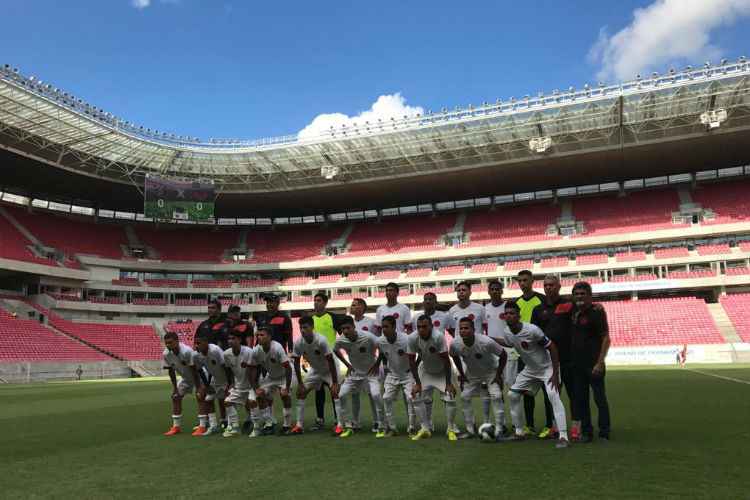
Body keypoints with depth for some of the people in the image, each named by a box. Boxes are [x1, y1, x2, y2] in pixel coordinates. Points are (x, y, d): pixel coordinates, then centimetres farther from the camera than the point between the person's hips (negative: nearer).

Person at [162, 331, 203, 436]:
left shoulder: (187, 351, -35)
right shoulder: (166, 354, -17)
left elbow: (194, 371, -30)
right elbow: (171, 371, -4)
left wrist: (198, 388, -27)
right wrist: (175, 387, -4)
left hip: (198, 375, -6)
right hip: (185, 377, 7)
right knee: (175, 397, 3)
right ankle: (176, 426, 12)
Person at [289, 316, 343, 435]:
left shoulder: (321, 340, -34)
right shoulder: (298, 343, -21)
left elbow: (330, 361, -30)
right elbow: (296, 362, -9)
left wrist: (335, 383, -29)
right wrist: (300, 383, -8)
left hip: (329, 369, -5)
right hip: (315, 370, 5)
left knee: (334, 392, -22)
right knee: (300, 392, 0)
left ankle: (339, 424, -15)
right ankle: (299, 425, 10)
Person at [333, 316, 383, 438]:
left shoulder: (368, 337, -28)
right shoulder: (340, 340, -16)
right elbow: (335, 351, 8)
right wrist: (347, 364, 4)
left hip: (371, 372, -4)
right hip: (354, 372, 4)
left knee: (376, 395, -24)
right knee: (341, 395, -9)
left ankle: (380, 426, -5)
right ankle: (349, 426, 6)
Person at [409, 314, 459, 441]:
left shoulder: (438, 336, -36)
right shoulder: (413, 338, -25)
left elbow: (446, 360, -28)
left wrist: (448, 383, -25)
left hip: (443, 371, -3)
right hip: (426, 371, 3)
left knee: (449, 398, -10)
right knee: (423, 399, 4)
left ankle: (451, 429, 7)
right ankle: (427, 427, 25)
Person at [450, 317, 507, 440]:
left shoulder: (486, 342, -36)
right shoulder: (455, 344, -25)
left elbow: (503, 355, -19)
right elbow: (455, 356, 1)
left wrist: (498, 375, -16)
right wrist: (461, 374, 2)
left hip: (491, 372, -4)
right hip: (471, 374, 4)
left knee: (496, 397, -16)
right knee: (464, 397, -1)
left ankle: (499, 430, -5)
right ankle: (470, 430, 13)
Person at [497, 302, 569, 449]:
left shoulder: (532, 330, -29)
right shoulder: (507, 333, -9)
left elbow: (552, 347, -23)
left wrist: (555, 374, -23)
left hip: (547, 368, -7)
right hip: (529, 369, 7)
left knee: (553, 396, -24)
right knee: (513, 395, 4)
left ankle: (563, 437, -22)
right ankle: (519, 433, 17)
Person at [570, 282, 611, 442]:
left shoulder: (596, 312, -11)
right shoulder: (574, 310, 9)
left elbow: (606, 338, -13)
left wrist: (600, 363, -19)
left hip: (593, 364, -7)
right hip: (577, 363, 7)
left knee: (599, 398, 1)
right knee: (580, 398, 10)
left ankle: (604, 432, 11)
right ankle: (586, 431, 19)